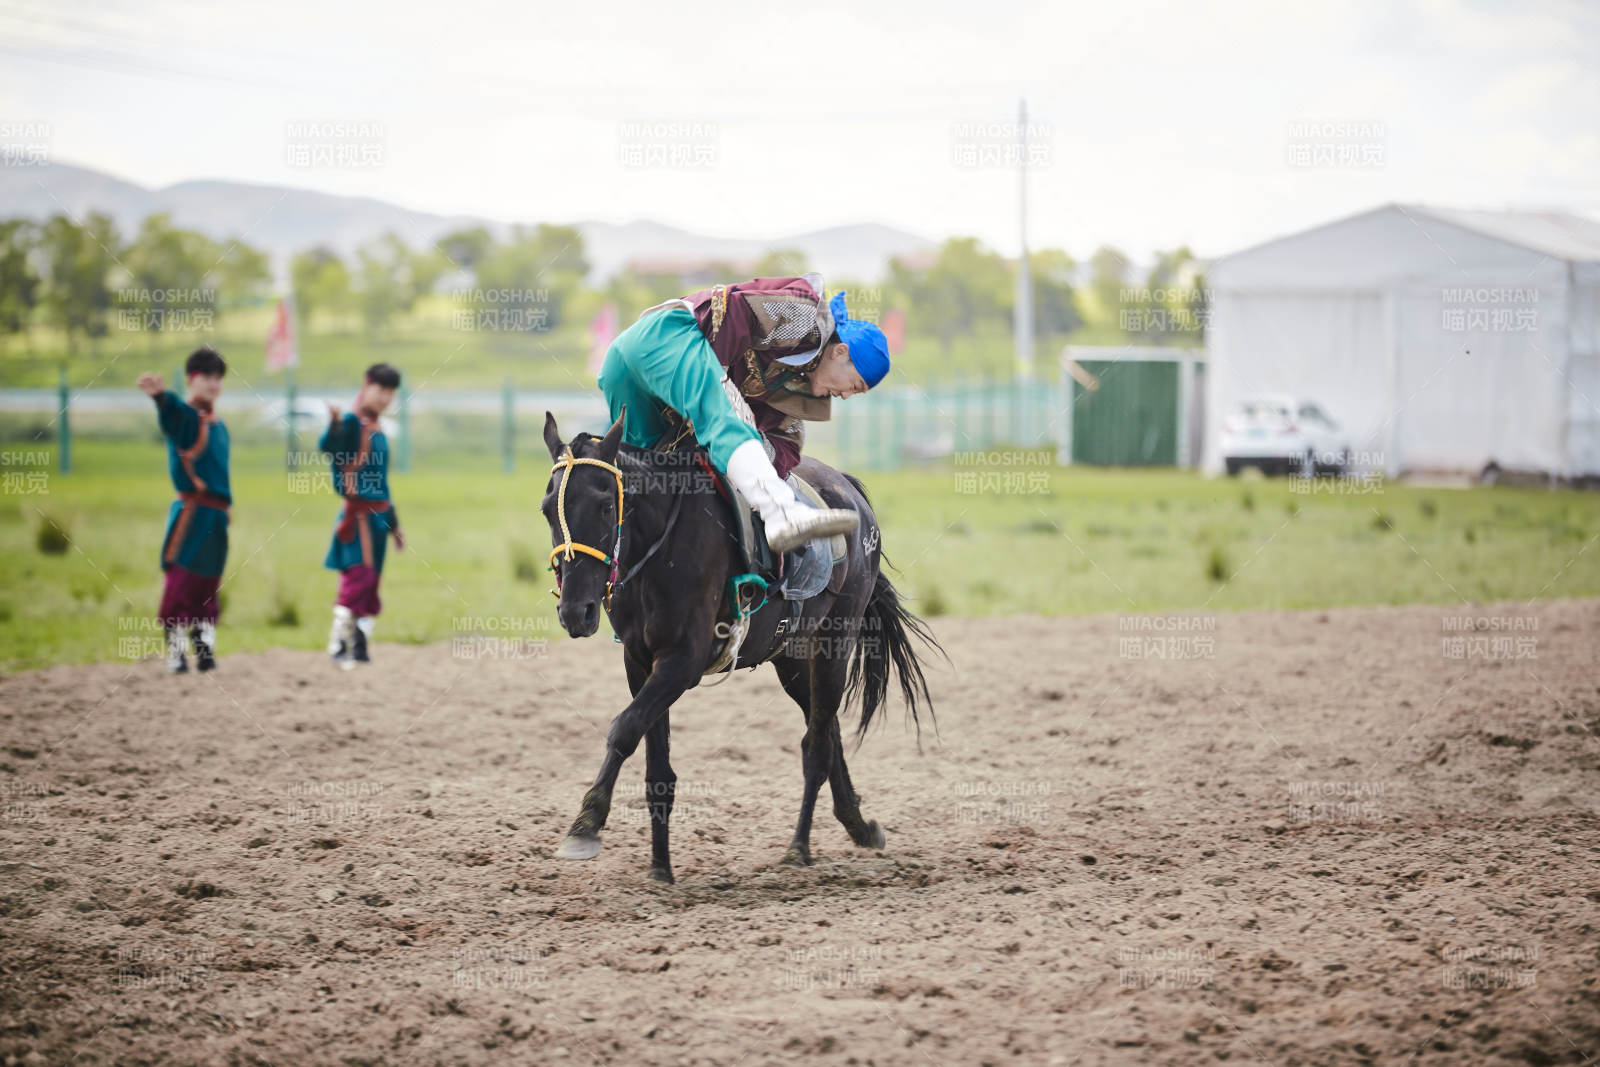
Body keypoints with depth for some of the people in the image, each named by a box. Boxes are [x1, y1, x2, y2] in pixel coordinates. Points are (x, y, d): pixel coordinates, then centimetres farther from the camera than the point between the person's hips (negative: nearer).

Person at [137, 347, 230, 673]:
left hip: (216, 515, 7)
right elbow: (171, 409, -32)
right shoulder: (183, 415, -8)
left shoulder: (218, 426, 16)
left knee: (208, 584, 12)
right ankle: (175, 653, -3)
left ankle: (204, 648, 21)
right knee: (181, 579, -8)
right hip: (191, 510, -7)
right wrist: (160, 394, -56)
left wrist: (225, 507, 17)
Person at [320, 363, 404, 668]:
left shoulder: (378, 432, 17)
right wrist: (334, 425, -50)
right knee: (357, 576, -16)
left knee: (371, 583, 8)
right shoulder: (352, 423, -7)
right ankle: (338, 645, -14)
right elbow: (327, 446, -29)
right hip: (358, 514, -8)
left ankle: (360, 647, 13)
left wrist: (393, 524, 27)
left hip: (378, 515, 8)